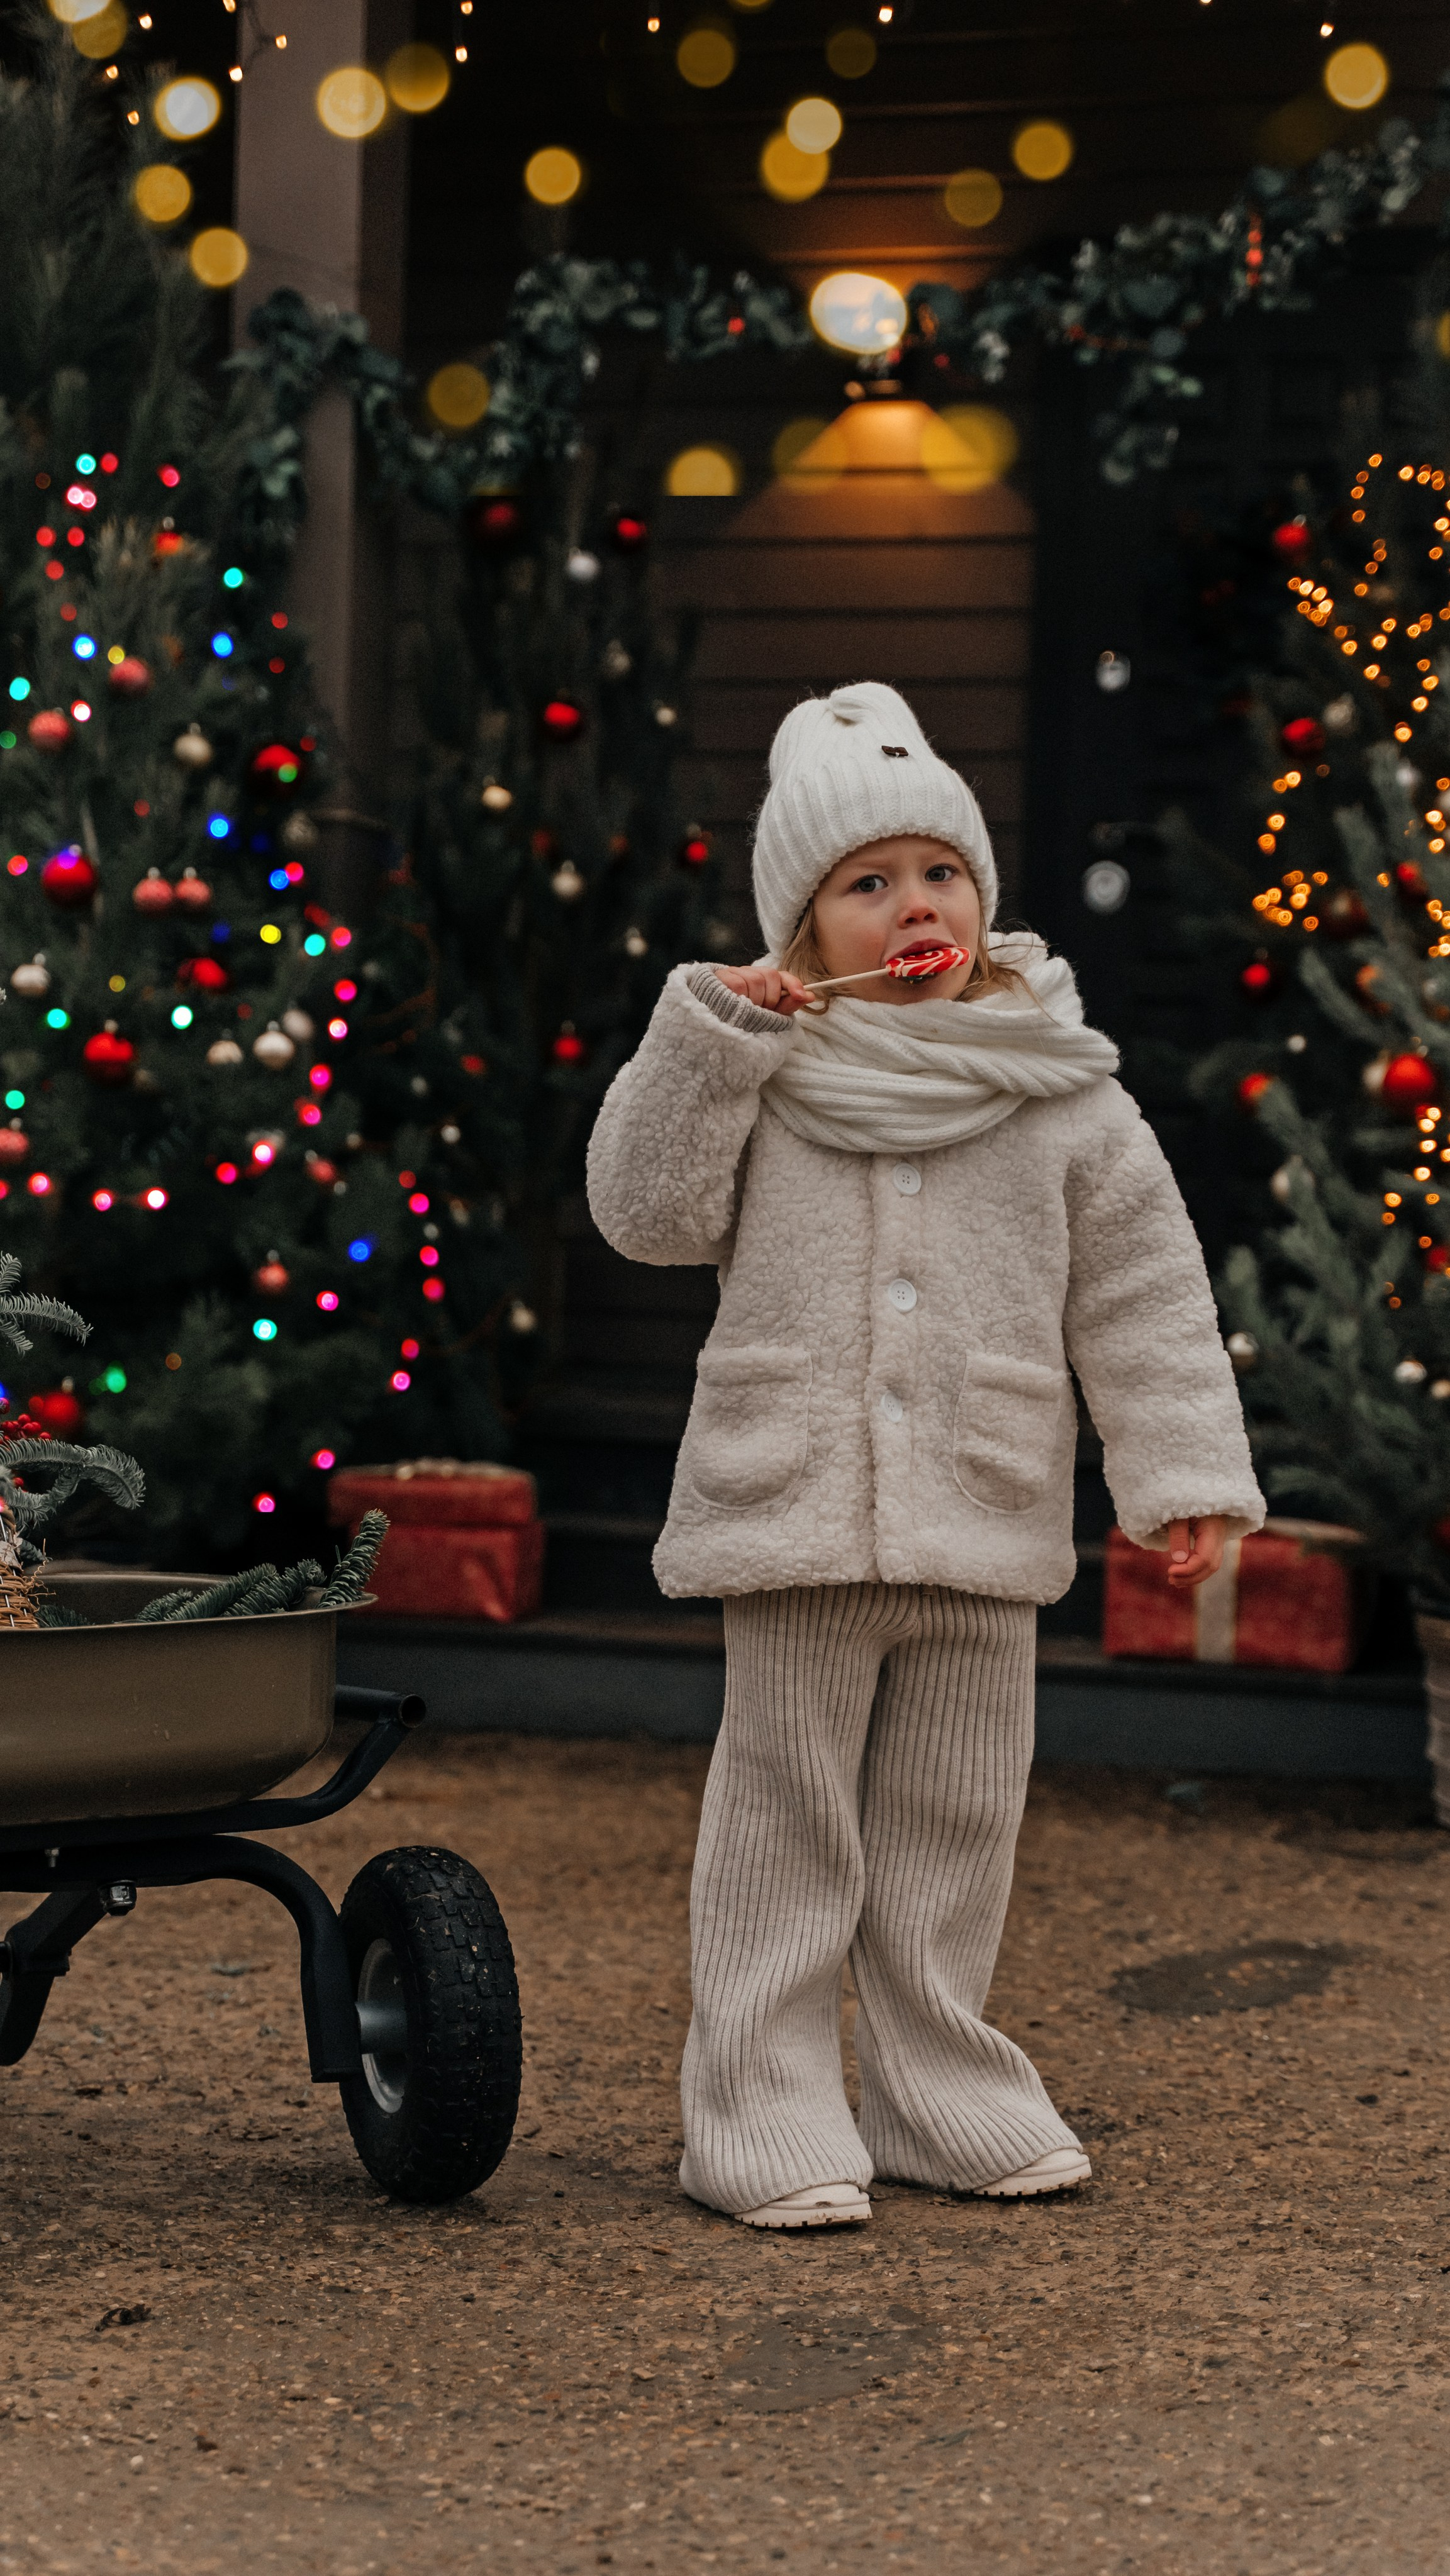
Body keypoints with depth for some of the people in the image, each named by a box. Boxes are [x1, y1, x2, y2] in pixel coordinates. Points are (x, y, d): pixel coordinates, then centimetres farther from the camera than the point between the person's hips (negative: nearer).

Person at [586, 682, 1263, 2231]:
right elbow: (644, 1209, -6)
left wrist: (1183, 1475, -1)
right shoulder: (758, 1078, 2)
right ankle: (765, 2112, 11)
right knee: (787, 1816, 3)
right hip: (791, 1515, -2)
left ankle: (938, 2092, 26)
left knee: (956, 1822, 12)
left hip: (987, 1528, 2)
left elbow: (1143, 1297, 5)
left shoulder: (1062, 1098, 4)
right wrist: (710, 1036, -12)